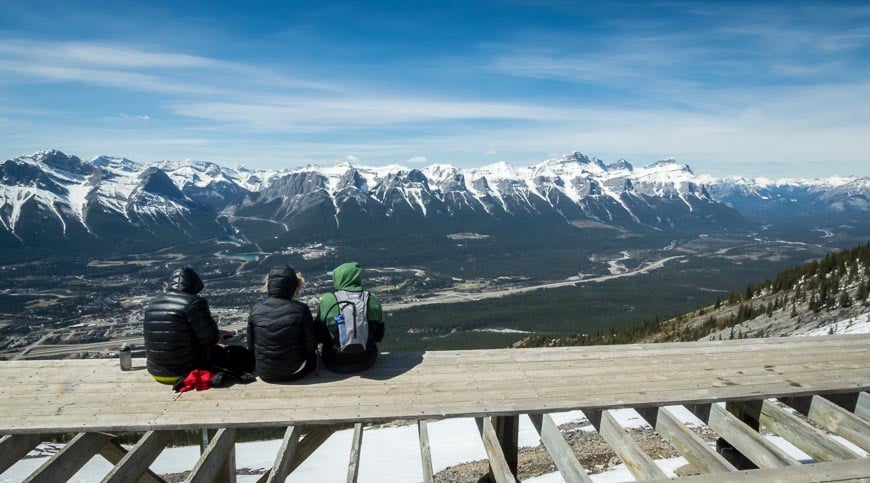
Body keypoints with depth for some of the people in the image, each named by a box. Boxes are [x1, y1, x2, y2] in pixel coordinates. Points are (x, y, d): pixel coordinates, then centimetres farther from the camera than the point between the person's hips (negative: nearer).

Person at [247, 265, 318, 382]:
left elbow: (251, 347, -1)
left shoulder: (255, 310, -11)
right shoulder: (300, 309, -18)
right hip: (295, 373, -3)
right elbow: (311, 346, -12)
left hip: (264, 374, 3)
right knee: (312, 354, 29)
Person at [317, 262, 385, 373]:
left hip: (336, 365, -1)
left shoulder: (327, 301, -15)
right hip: (366, 362, 2)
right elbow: (379, 336, 2)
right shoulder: (372, 300, -8)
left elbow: (319, 335, -4)